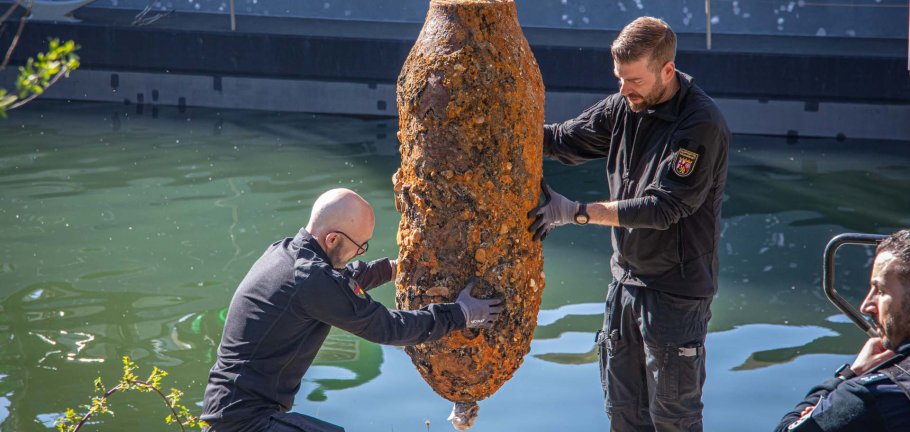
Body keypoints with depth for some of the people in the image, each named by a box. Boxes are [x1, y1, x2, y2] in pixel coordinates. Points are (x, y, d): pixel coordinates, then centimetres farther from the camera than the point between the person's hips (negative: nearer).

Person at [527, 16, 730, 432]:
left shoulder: (702, 125, -20)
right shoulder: (624, 106, 1)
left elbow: (663, 208, -25)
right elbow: (564, 141, 12)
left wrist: (575, 212, -26)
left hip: (676, 291, -7)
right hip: (626, 280, 7)